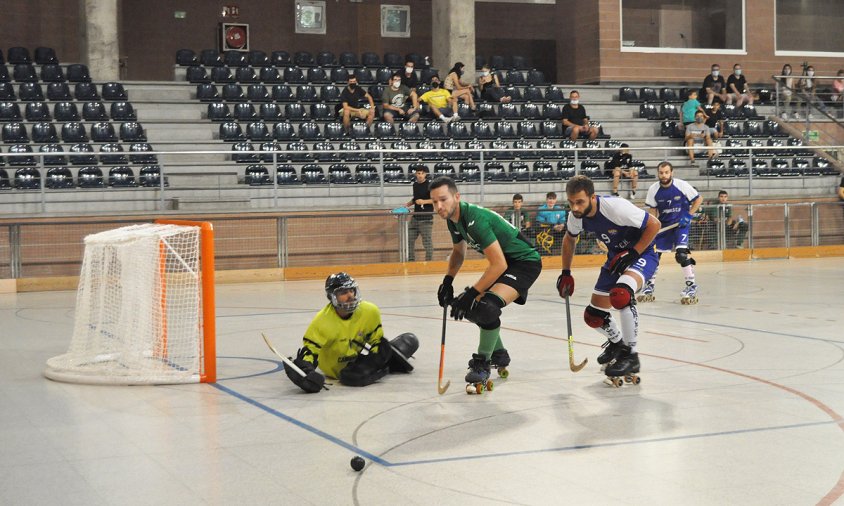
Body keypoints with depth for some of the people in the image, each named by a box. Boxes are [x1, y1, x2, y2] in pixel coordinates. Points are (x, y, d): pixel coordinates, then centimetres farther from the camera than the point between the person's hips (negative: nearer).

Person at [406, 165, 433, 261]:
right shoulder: (415, 184, 13)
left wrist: (424, 201, -22)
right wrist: (407, 205, 15)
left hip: (426, 218, -7)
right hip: (415, 217, 7)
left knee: (427, 241, -5)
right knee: (409, 239, 8)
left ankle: (428, 262, 4)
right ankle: (411, 261, 18)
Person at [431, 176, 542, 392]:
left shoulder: (475, 219, -29)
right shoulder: (453, 219, 0)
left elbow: (499, 265, -30)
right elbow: (458, 252, 20)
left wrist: (471, 293, -26)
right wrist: (448, 280, 5)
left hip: (525, 262, -10)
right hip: (504, 262, 10)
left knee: (487, 305, -28)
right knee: (470, 306, 11)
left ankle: (482, 363, -9)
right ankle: (499, 354, 31)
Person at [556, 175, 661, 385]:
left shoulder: (616, 207, -32)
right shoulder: (576, 217, -11)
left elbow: (654, 224, -23)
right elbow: (569, 239, 13)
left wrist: (632, 254, -23)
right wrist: (565, 273, 11)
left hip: (641, 254, -7)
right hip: (616, 259, 8)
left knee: (621, 294, -37)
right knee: (593, 316, 9)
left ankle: (631, 356, -22)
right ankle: (616, 342, 43)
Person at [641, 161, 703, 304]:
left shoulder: (682, 185, -17)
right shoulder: (653, 189, -8)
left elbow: (699, 199, -6)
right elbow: (652, 209, 3)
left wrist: (689, 215, -14)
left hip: (680, 223, -4)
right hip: (663, 224, 4)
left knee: (682, 253, -20)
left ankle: (691, 286, -11)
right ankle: (650, 286, 17)